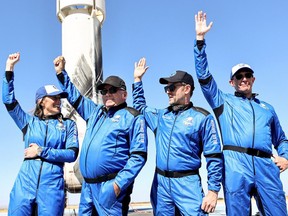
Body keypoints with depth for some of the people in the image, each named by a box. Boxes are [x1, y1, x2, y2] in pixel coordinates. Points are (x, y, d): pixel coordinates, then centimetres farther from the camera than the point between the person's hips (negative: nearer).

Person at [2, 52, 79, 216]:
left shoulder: (68, 125, 8)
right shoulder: (29, 122, 12)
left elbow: (72, 154, -2)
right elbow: (8, 100, 4)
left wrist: (41, 152, -7)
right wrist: (10, 67, 3)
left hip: (52, 185, -1)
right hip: (25, 183, 1)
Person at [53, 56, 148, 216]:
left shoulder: (133, 117, -4)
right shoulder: (95, 112, 17)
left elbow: (138, 155, -11)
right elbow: (75, 98, 29)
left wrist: (119, 183, -18)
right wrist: (61, 73, 23)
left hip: (110, 186, -7)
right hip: (88, 186, 7)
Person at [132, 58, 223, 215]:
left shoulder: (202, 118, -4)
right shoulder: (160, 115, 12)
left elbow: (214, 157, -6)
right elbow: (139, 107, 31)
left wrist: (213, 190, -11)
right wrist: (137, 79, 25)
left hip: (187, 183, -5)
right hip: (160, 182, 5)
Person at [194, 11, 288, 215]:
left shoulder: (267, 108, 28)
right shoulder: (223, 101, 19)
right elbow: (204, 75, 9)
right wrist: (200, 38, 4)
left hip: (266, 165, 3)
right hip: (236, 164, -2)